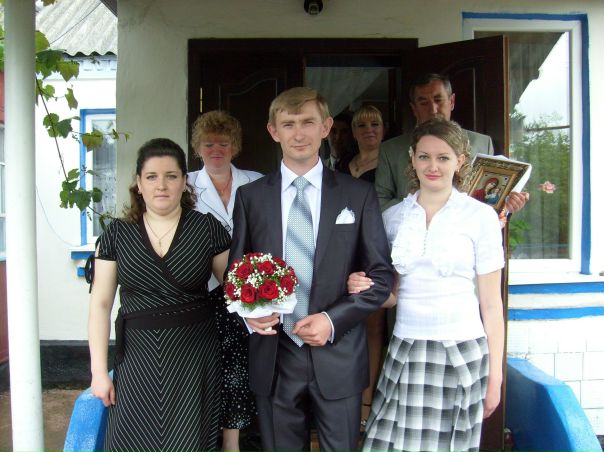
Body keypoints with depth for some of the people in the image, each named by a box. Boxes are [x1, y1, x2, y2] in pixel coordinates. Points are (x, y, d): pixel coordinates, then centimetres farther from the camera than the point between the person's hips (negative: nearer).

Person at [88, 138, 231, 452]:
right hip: (137, 358, 1)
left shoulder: (208, 228, -2)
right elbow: (101, 303, 1)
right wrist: (99, 371, -2)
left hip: (194, 358, -1)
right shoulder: (117, 233, 1)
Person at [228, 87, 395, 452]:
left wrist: (334, 320, -14)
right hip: (273, 356, 2)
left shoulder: (359, 194, -1)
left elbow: (382, 274, -1)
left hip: (338, 356, -1)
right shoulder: (251, 196, 4)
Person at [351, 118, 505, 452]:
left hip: (461, 350, -2)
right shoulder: (393, 216, 6)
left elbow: (491, 302, -1)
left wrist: (494, 375, -1)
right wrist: (362, 287, -7)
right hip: (405, 350, 3)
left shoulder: (480, 216, -3)